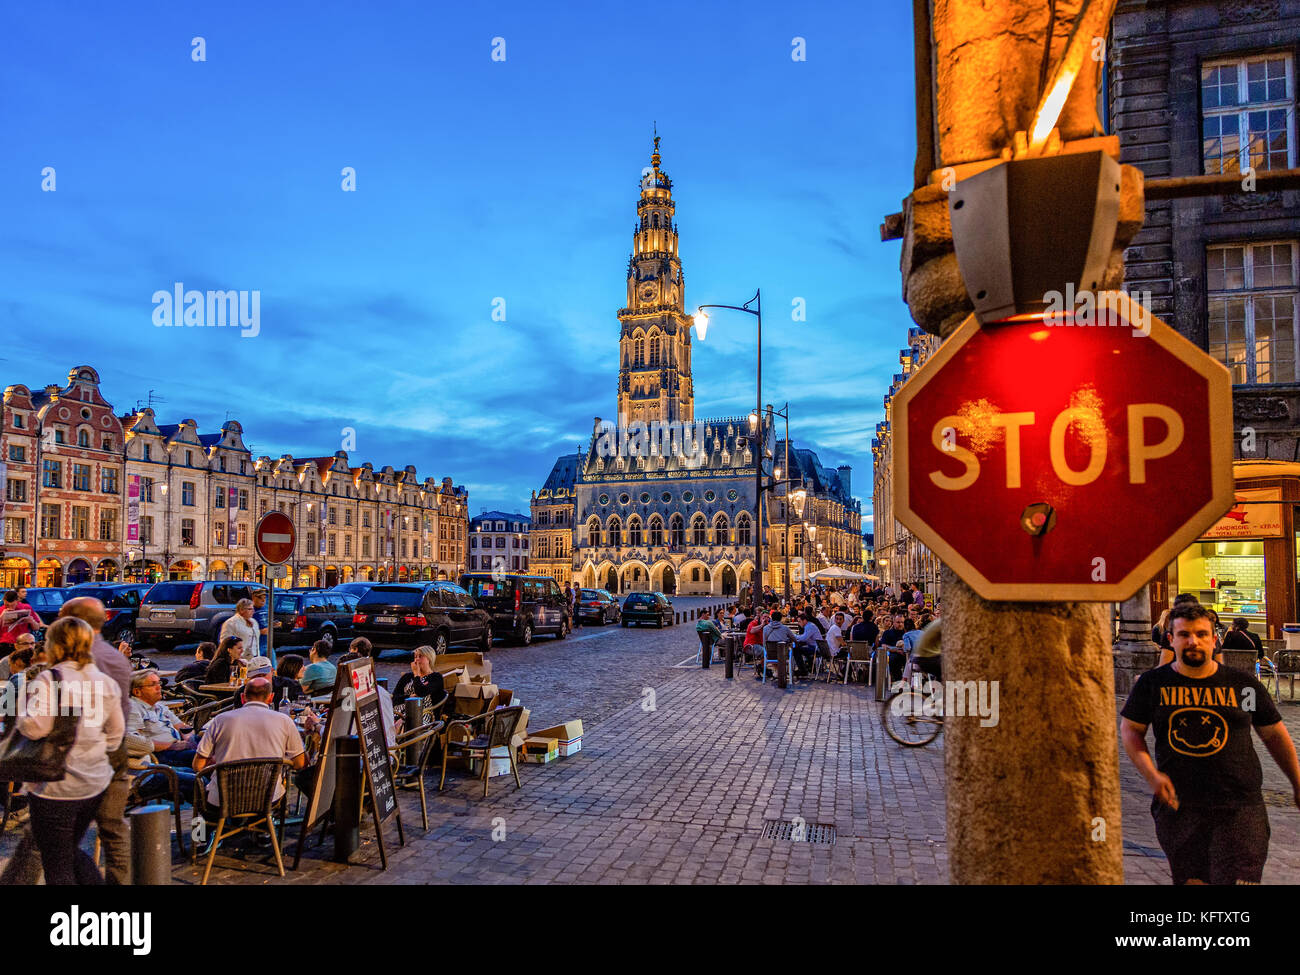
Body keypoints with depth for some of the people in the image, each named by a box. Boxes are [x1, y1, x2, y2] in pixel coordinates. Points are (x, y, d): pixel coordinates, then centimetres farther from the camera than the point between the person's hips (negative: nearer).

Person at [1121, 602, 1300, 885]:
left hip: (1239, 809, 0)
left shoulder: (1243, 684, 3)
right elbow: (1130, 729, 7)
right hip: (1177, 807, 1)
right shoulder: (1153, 683, 2)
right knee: (1190, 879, 10)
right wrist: (1152, 775, -6)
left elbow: (1274, 735, 15)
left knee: (1239, 878, -7)